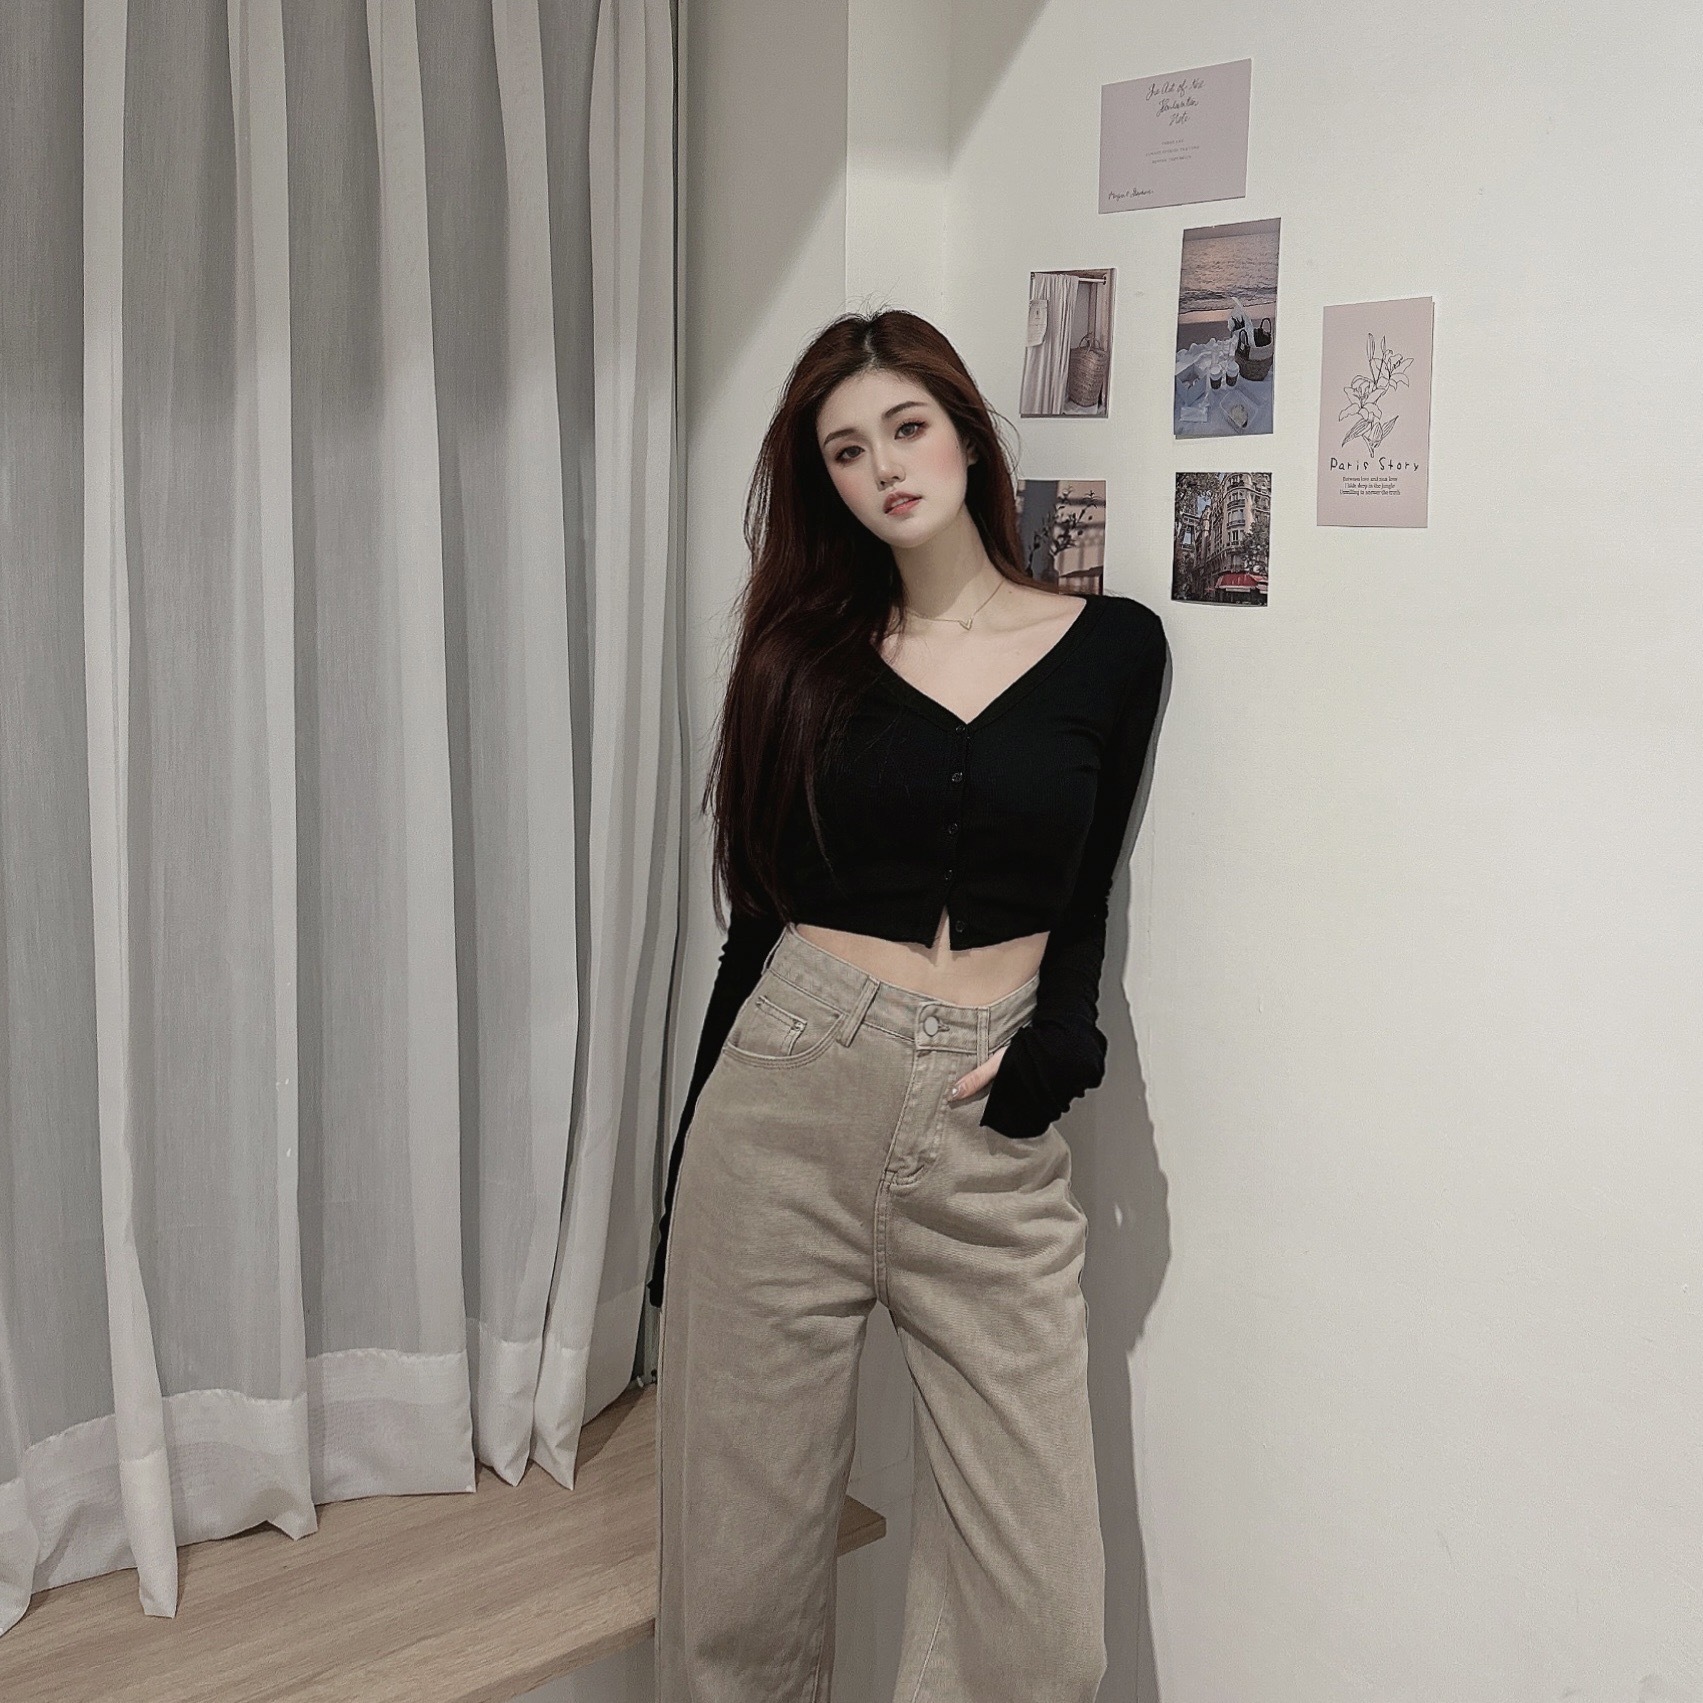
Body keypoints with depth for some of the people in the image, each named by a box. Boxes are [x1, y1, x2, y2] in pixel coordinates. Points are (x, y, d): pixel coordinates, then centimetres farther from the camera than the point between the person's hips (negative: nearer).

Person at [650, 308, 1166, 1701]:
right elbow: (761, 921, 9)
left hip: (988, 1134, 0)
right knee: (743, 1561, 8)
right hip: (786, 1104, 1)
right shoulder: (809, 651, 8)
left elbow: (1079, 904, 14)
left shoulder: (1113, 646, 6)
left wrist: (1064, 1035, -7)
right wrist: (683, 1186, 9)